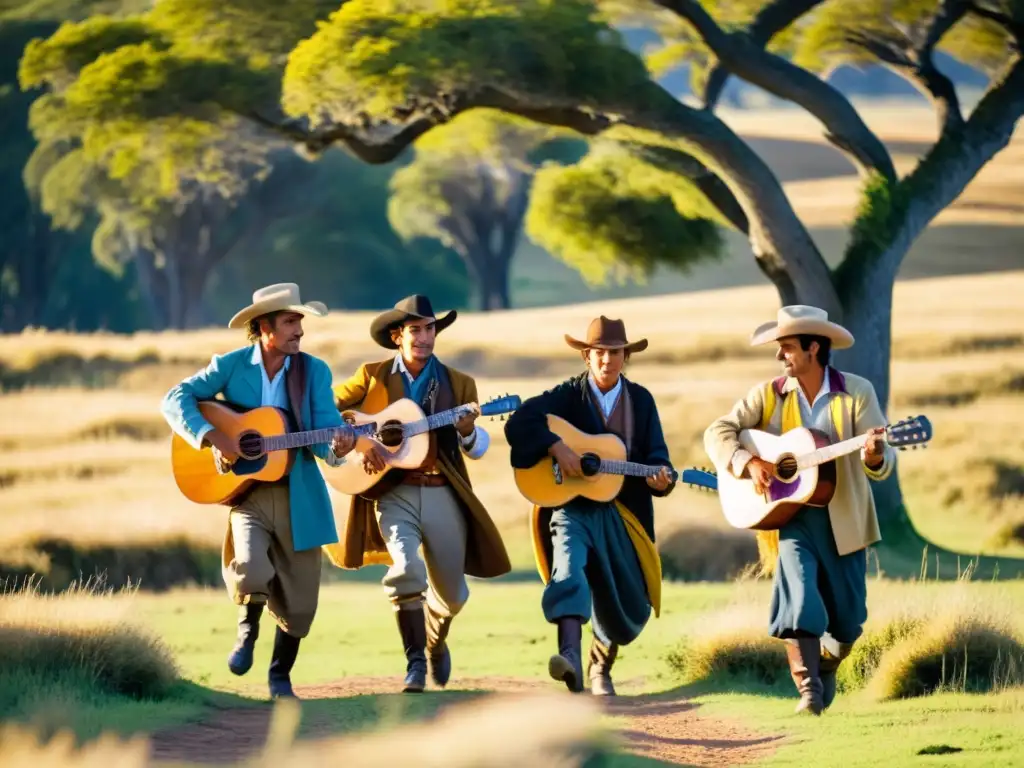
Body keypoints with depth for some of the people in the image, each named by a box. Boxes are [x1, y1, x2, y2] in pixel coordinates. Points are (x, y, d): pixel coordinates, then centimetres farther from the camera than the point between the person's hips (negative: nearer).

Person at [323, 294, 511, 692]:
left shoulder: (458, 384, 8)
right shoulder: (373, 377, 3)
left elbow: (478, 449, 7)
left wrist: (467, 432, -16)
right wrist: (352, 447, -10)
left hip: (444, 495, 2)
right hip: (393, 494, -2)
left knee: (451, 593, 7)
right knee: (406, 570, -26)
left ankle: (436, 645, 40)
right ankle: (415, 663, -17)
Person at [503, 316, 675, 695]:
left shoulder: (641, 400, 7)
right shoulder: (568, 395, -2)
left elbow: (656, 455, 4)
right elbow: (518, 423, -13)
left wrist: (660, 476, -18)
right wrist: (557, 448, -25)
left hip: (620, 512, 4)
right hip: (571, 505, -4)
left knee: (630, 604, 5)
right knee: (568, 565, -33)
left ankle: (600, 666, 33)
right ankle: (570, 653, -51)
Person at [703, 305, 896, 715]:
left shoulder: (856, 392, -4)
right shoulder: (768, 395, 1)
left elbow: (883, 463, -9)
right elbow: (718, 431, -1)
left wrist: (875, 455, -34)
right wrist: (747, 462, -18)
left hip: (843, 519, 0)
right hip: (790, 515, 0)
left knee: (847, 617, 6)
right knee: (799, 599, -20)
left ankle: (827, 669, 36)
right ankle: (808, 689, -15)